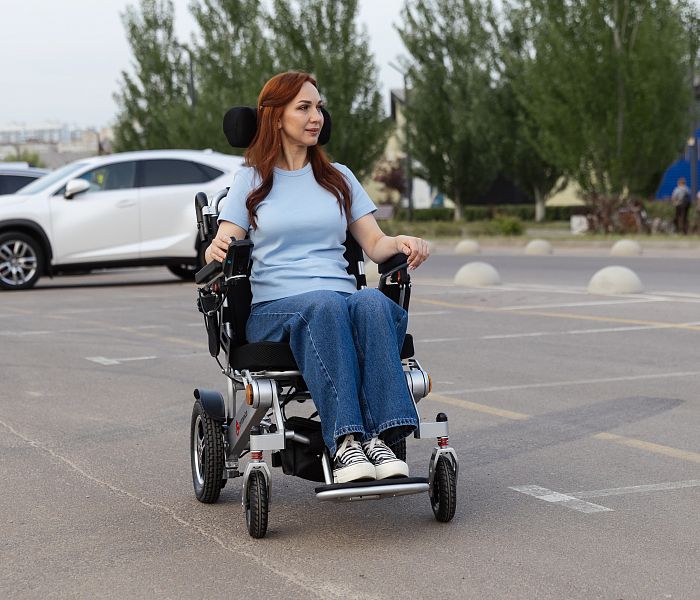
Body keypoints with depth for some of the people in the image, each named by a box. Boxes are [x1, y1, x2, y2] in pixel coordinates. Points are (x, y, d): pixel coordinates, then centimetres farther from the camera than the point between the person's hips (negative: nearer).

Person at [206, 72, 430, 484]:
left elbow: (375, 244, 15)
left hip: (341, 299, 3)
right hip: (273, 307, -2)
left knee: (374, 304, -34)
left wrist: (402, 242, -8)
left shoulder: (338, 178, 23)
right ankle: (344, 443, -49)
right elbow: (221, 249, 5)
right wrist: (217, 248, -20)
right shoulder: (252, 180, 15)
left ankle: (379, 438, -46)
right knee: (324, 305, -38)